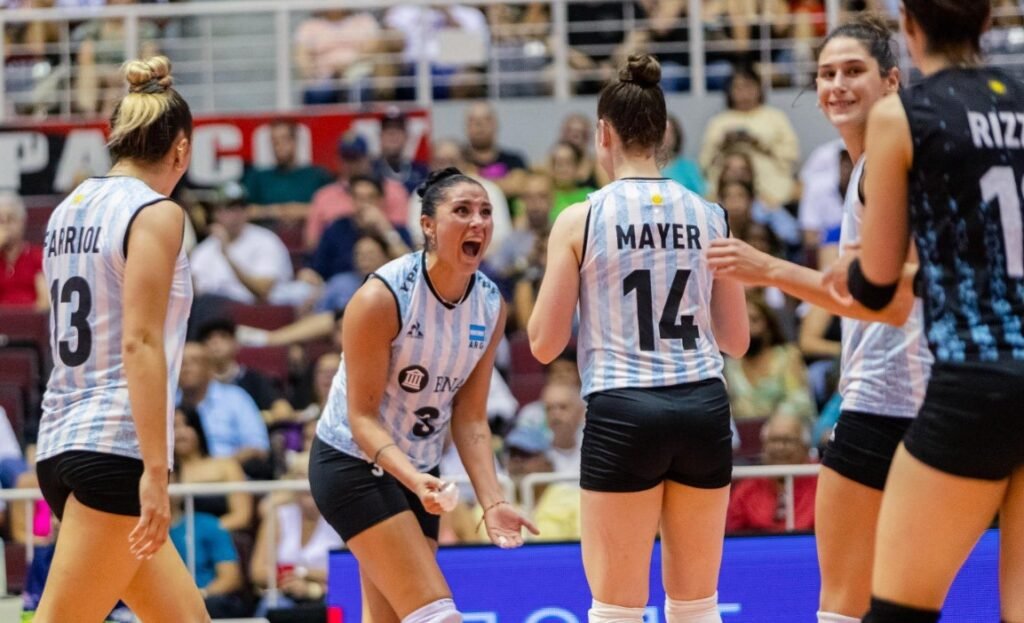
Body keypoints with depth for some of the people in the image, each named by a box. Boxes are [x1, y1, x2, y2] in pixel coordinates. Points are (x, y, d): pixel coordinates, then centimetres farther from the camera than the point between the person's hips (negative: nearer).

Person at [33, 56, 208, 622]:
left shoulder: (70, 209, 14)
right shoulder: (156, 213, -9)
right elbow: (139, 343, -18)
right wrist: (156, 469, -20)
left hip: (62, 443, 9)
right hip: (116, 448, -9)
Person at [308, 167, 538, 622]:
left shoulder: (491, 305, -3)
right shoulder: (383, 296, -22)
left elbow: (469, 418, 0)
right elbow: (362, 415, -21)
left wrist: (491, 502, -12)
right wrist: (413, 478, -36)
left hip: (418, 473, 7)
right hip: (353, 463, -7)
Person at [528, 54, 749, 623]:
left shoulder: (581, 220, -4)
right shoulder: (708, 217, 6)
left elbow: (544, 344, -1)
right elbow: (736, 340, 11)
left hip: (622, 415, -3)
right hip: (703, 410, 3)